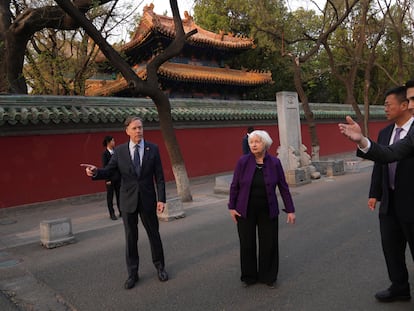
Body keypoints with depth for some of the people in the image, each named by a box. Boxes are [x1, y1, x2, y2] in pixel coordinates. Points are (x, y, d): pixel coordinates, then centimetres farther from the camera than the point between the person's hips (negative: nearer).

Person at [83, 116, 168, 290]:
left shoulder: (153, 149, -4)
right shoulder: (119, 151, -2)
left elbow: (159, 177, -3)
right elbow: (108, 172, -6)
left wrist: (161, 199, -9)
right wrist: (95, 172, -29)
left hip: (148, 200, 0)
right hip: (128, 201, 0)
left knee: (154, 235, 13)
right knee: (131, 238, 9)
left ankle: (160, 267, 33)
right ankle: (132, 274, 24)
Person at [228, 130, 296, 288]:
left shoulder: (275, 162, -7)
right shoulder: (243, 161, -9)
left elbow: (283, 187, -1)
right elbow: (234, 186, -1)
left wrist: (290, 210, -2)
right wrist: (231, 207, -1)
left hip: (267, 211, 1)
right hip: (245, 211, 0)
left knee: (269, 244, 7)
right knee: (247, 244, 8)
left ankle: (268, 276, 28)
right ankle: (249, 276, 28)